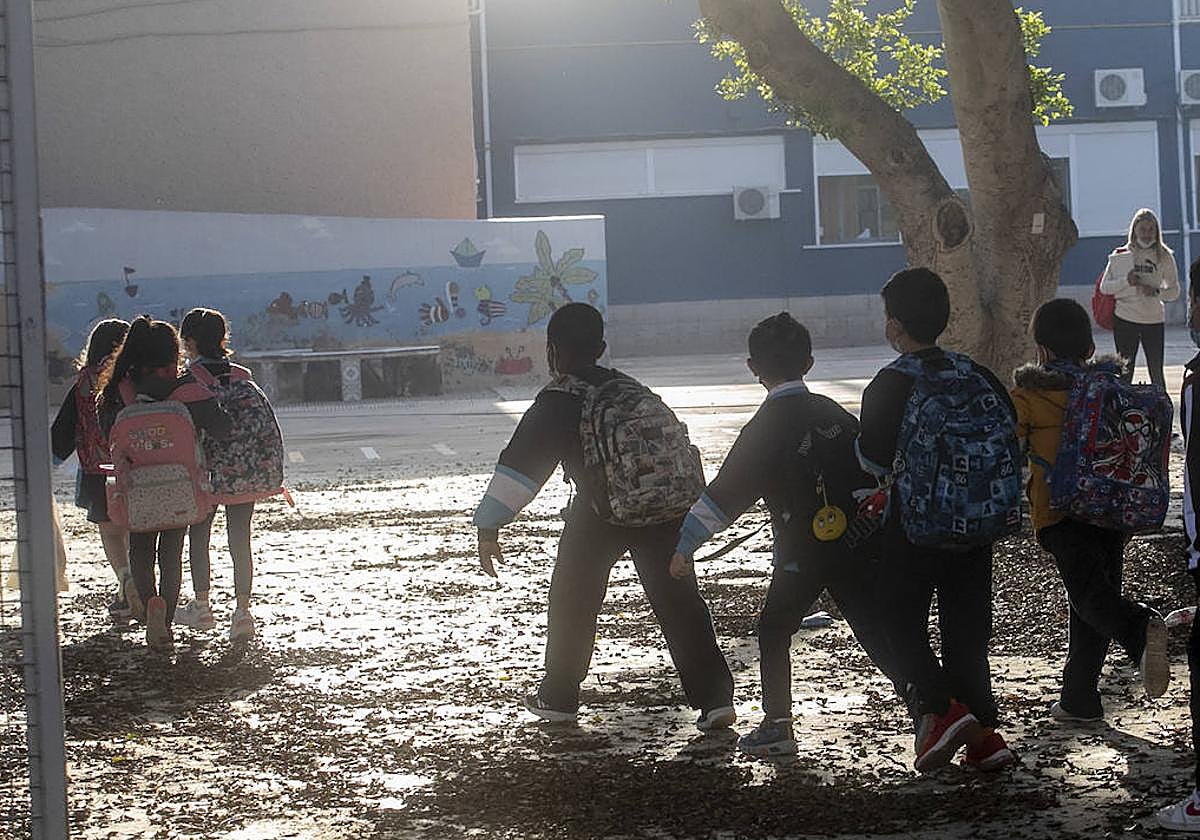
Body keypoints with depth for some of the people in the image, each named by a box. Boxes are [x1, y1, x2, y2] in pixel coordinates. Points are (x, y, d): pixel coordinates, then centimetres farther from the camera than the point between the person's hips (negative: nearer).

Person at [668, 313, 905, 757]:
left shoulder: (765, 428, -12)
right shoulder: (834, 414, 5)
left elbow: (725, 494, -13)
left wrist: (685, 544, -8)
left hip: (801, 552, -4)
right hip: (857, 548, 5)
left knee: (773, 630, 13)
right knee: (877, 632, 6)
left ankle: (777, 727, 15)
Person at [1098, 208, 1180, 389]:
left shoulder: (1164, 257, 2)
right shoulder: (1120, 257, 2)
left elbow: (1174, 291, 3)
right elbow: (1104, 287, 3)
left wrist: (1156, 292, -17)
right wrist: (1126, 282, -14)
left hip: (1154, 320, 0)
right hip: (1125, 320, 0)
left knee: (1156, 373, 2)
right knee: (1125, 373, 4)